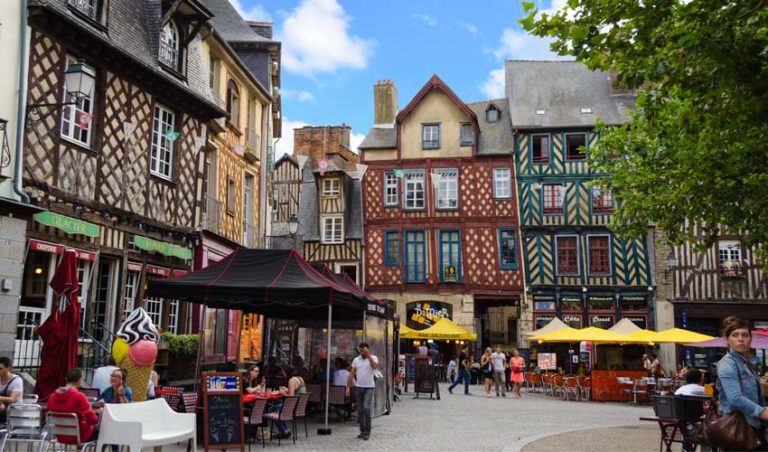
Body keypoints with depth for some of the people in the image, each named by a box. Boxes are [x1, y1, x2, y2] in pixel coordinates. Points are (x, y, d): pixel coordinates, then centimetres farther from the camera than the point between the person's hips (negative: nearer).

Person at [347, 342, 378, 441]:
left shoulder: (373, 358, -3)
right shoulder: (356, 360, 7)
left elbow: (375, 366, -26)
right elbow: (352, 374, 6)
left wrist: (368, 355, -22)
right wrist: (348, 387, 0)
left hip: (369, 387, -4)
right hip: (359, 387, 4)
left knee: (366, 408, -13)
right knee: (360, 410, 9)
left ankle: (367, 431, -5)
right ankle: (362, 431, 19)